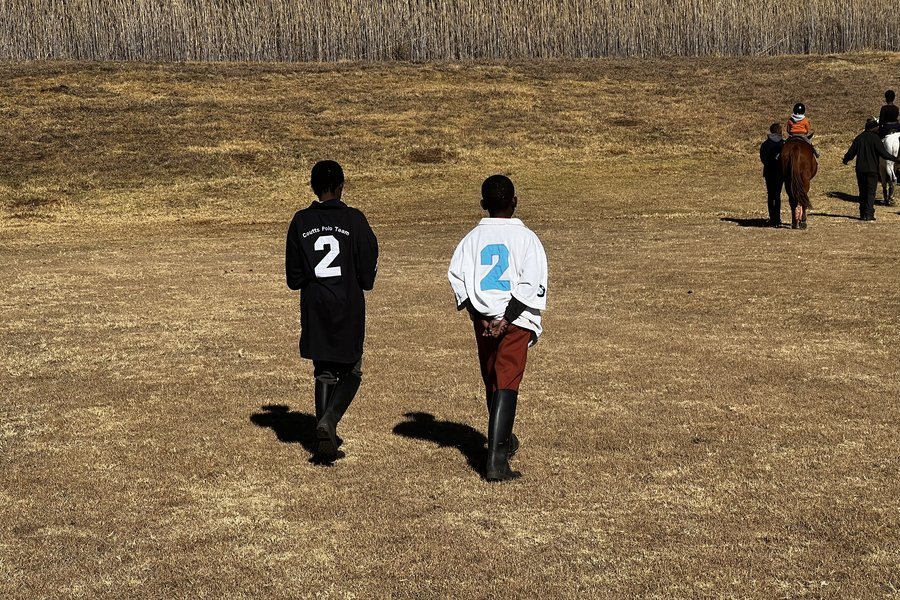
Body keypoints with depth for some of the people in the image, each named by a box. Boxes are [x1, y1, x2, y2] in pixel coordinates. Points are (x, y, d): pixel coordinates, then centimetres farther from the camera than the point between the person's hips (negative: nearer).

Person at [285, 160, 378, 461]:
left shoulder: (300, 221, 0)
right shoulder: (354, 220, -8)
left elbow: (293, 278, 2)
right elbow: (367, 275, -6)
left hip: (314, 309, 3)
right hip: (349, 308, -2)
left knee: (324, 373, 13)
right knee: (351, 371, 12)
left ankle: (326, 439, 9)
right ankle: (329, 420, -12)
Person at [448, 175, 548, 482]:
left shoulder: (473, 237, 6)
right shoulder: (525, 237, -2)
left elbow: (457, 276, -2)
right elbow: (532, 283, -12)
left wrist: (481, 317, -4)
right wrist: (507, 319, -13)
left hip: (483, 318, 4)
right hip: (516, 319, -4)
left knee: (492, 382, 19)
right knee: (506, 385, -8)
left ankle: (503, 441, 39)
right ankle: (495, 459, -18)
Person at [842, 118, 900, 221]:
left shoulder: (859, 138, 6)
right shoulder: (875, 138, -9)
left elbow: (851, 152, 8)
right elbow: (883, 153, -14)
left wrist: (845, 160, 26)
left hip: (860, 169, 5)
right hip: (872, 169, -5)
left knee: (862, 192, 12)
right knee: (871, 192, -2)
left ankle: (863, 214, 12)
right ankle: (869, 214, -11)